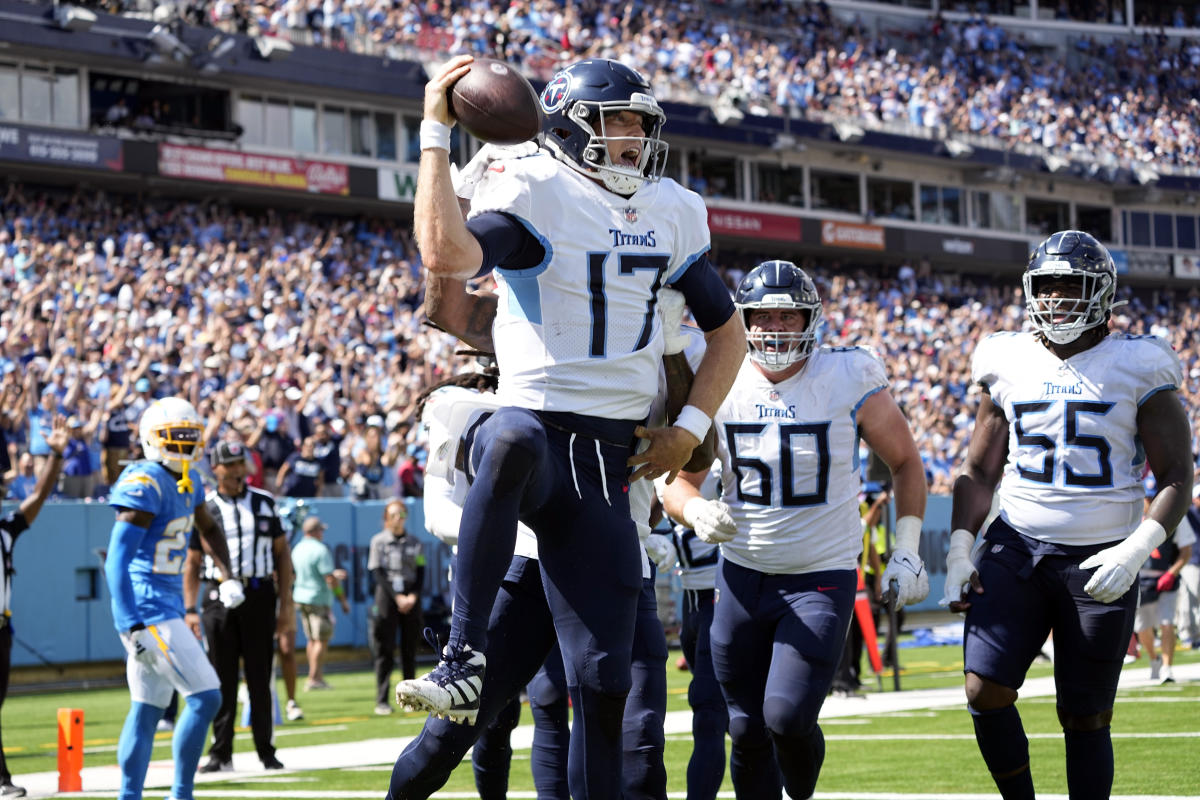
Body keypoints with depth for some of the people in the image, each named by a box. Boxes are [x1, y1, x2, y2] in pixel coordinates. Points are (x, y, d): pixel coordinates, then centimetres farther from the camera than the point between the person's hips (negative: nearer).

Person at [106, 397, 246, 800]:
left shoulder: (189, 482, 11)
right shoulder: (144, 485, -17)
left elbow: (209, 529, 32)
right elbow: (116, 562, -21)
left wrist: (227, 577, 19)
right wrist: (132, 626, -25)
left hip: (168, 606, 9)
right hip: (147, 611, -9)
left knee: (147, 708, 11)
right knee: (205, 697, -10)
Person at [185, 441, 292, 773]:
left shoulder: (265, 503, 9)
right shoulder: (203, 509, 4)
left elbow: (281, 552, 11)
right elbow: (192, 562, 7)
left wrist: (286, 599, 4)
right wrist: (190, 609, 0)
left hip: (259, 596, 1)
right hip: (219, 597, -1)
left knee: (259, 677, 4)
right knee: (222, 679, 1)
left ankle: (266, 751, 11)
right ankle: (221, 753, 6)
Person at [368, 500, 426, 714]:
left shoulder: (415, 543, 11)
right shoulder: (378, 541, 3)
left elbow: (420, 573, 7)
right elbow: (377, 573, -3)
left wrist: (413, 596, -9)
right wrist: (397, 597, -12)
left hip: (411, 597, 3)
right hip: (386, 595, -3)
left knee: (410, 649, 3)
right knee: (384, 650, -6)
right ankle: (382, 701, -7)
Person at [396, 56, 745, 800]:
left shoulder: (672, 213, 13)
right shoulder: (534, 194, -6)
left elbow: (727, 329, 25)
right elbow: (445, 253, -28)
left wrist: (691, 427, 10)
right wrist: (436, 133, -24)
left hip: (608, 458, 5)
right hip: (536, 423, -5)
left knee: (603, 680, 2)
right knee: (513, 442, -44)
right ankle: (465, 657, -39)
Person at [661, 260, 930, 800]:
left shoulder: (848, 382, -9)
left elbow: (906, 462, 4)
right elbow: (678, 478, 4)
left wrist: (907, 552, -2)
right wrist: (695, 511, -19)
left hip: (822, 578, -3)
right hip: (742, 575, 3)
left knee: (787, 718, -15)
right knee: (747, 730, 6)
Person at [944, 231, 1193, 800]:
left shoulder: (1135, 368, -2)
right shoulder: (1010, 366, 8)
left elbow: (1176, 477, -3)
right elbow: (979, 471, 14)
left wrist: (1136, 551, -18)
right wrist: (960, 550, 2)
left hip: (1099, 559, -2)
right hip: (1017, 546, 3)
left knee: (1084, 718, 2)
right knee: (985, 690, -13)